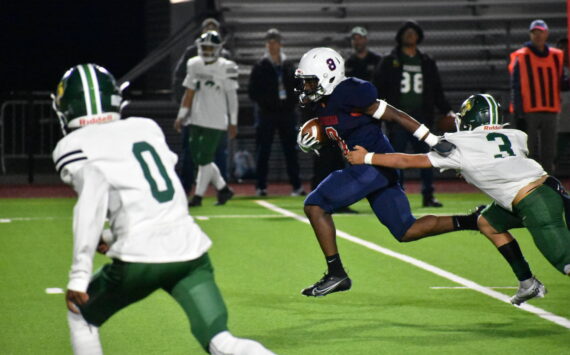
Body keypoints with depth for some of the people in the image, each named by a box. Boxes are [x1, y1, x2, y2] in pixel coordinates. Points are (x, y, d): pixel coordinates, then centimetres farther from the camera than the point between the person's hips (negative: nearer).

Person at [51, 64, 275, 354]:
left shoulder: (73, 147, 3)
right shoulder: (147, 127, 20)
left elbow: (94, 194, -15)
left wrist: (79, 275, -18)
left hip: (140, 257, -4)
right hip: (191, 250, 4)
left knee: (81, 315, 23)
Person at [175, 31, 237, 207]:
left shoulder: (226, 68, -7)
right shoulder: (195, 65, 8)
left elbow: (232, 98, -4)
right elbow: (189, 93, 14)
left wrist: (233, 122, -4)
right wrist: (181, 116, 9)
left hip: (215, 121, -6)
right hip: (197, 119, 6)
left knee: (205, 159, -6)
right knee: (198, 158, 7)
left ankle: (198, 196, 2)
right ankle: (223, 189, 22)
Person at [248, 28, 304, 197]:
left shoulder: (288, 66, 10)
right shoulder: (260, 66, 0)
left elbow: (296, 87, 14)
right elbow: (253, 92, -2)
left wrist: (291, 102, -2)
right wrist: (265, 103, -13)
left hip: (286, 113, 3)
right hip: (266, 113, -3)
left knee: (290, 150, 3)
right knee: (263, 151, -1)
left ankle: (296, 186, 6)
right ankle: (261, 187, 4)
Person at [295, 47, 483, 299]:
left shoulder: (348, 92, -16)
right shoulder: (320, 102, 11)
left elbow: (394, 115, -15)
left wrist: (434, 141, -17)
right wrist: (306, 141, 2)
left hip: (374, 164, -10)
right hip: (363, 167, 10)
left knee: (315, 206, -9)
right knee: (406, 232, 11)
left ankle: (336, 274, -5)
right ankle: (471, 222, 14)